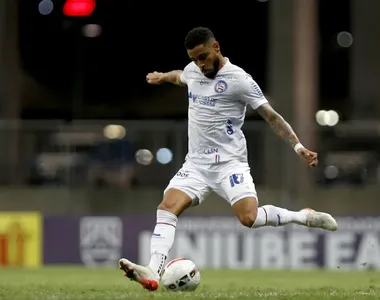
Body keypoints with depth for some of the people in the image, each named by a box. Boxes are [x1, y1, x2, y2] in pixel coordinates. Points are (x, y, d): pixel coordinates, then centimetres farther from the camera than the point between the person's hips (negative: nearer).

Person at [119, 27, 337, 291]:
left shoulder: (238, 79, -10)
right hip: (196, 163, 6)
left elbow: (271, 116, -10)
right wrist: (162, 77, 55)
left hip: (229, 162, -6)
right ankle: (153, 273, -27)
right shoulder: (192, 71, 9)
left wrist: (298, 147, -19)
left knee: (249, 217, -24)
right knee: (166, 209, -16)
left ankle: (305, 217, -1)